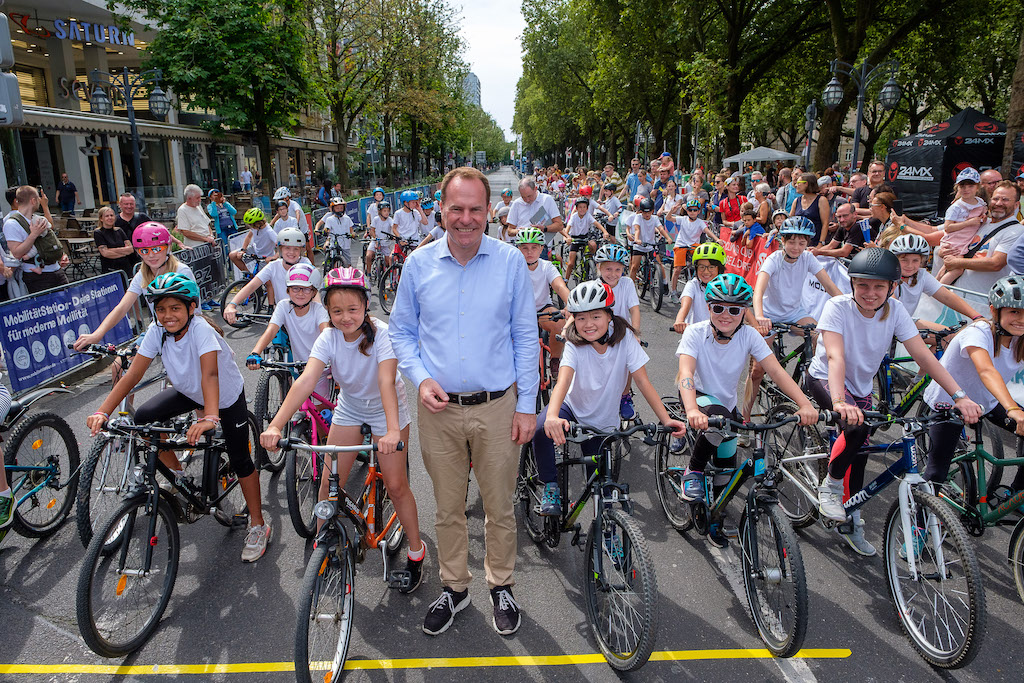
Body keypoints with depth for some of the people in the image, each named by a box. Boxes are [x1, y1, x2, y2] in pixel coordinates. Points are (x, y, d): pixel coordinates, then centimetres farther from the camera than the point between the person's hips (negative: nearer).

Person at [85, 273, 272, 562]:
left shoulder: (201, 329, -34)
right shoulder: (157, 331, -18)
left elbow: (210, 374, -47)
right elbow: (133, 374, -19)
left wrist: (210, 418, -61)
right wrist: (102, 412, -31)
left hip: (227, 397, -6)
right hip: (189, 392, 6)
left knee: (240, 461, -6)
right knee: (143, 418, -12)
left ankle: (258, 525, 10)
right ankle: (178, 474, 11)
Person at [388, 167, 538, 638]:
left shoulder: (510, 261, -4)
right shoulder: (418, 264, -1)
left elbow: (525, 335, 0)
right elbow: (401, 331, 8)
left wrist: (526, 405, -2)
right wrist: (420, 378, -9)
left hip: (498, 407, -1)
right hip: (439, 408, 1)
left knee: (500, 506, 12)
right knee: (448, 507, 15)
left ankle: (501, 586, 36)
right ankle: (454, 587, 37)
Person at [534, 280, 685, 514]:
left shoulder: (624, 337, -17)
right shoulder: (574, 344, -19)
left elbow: (642, 381, -18)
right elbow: (563, 380, -35)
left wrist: (666, 419, -28)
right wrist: (552, 416, -55)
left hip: (603, 423, 1)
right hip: (573, 407, -1)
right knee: (542, 430, -32)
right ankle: (551, 486, -9)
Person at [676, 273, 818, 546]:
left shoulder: (749, 335, -17)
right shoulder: (695, 333, -24)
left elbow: (776, 371, -24)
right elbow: (686, 373, -37)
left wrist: (805, 404, -39)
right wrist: (692, 410, -55)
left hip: (727, 402, 4)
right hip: (697, 396, -3)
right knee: (719, 417, -38)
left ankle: (715, 522, 32)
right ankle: (693, 472, -14)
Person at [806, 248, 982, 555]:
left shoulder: (895, 311, -14)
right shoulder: (838, 307, -25)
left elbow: (923, 355, -17)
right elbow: (835, 356, -37)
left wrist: (960, 397, -26)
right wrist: (839, 402, -51)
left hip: (862, 387, 5)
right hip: (824, 379, -5)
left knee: (860, 454, 5)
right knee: (857, 426, -32)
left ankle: (851, 522, 25)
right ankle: (830, 485, -9)